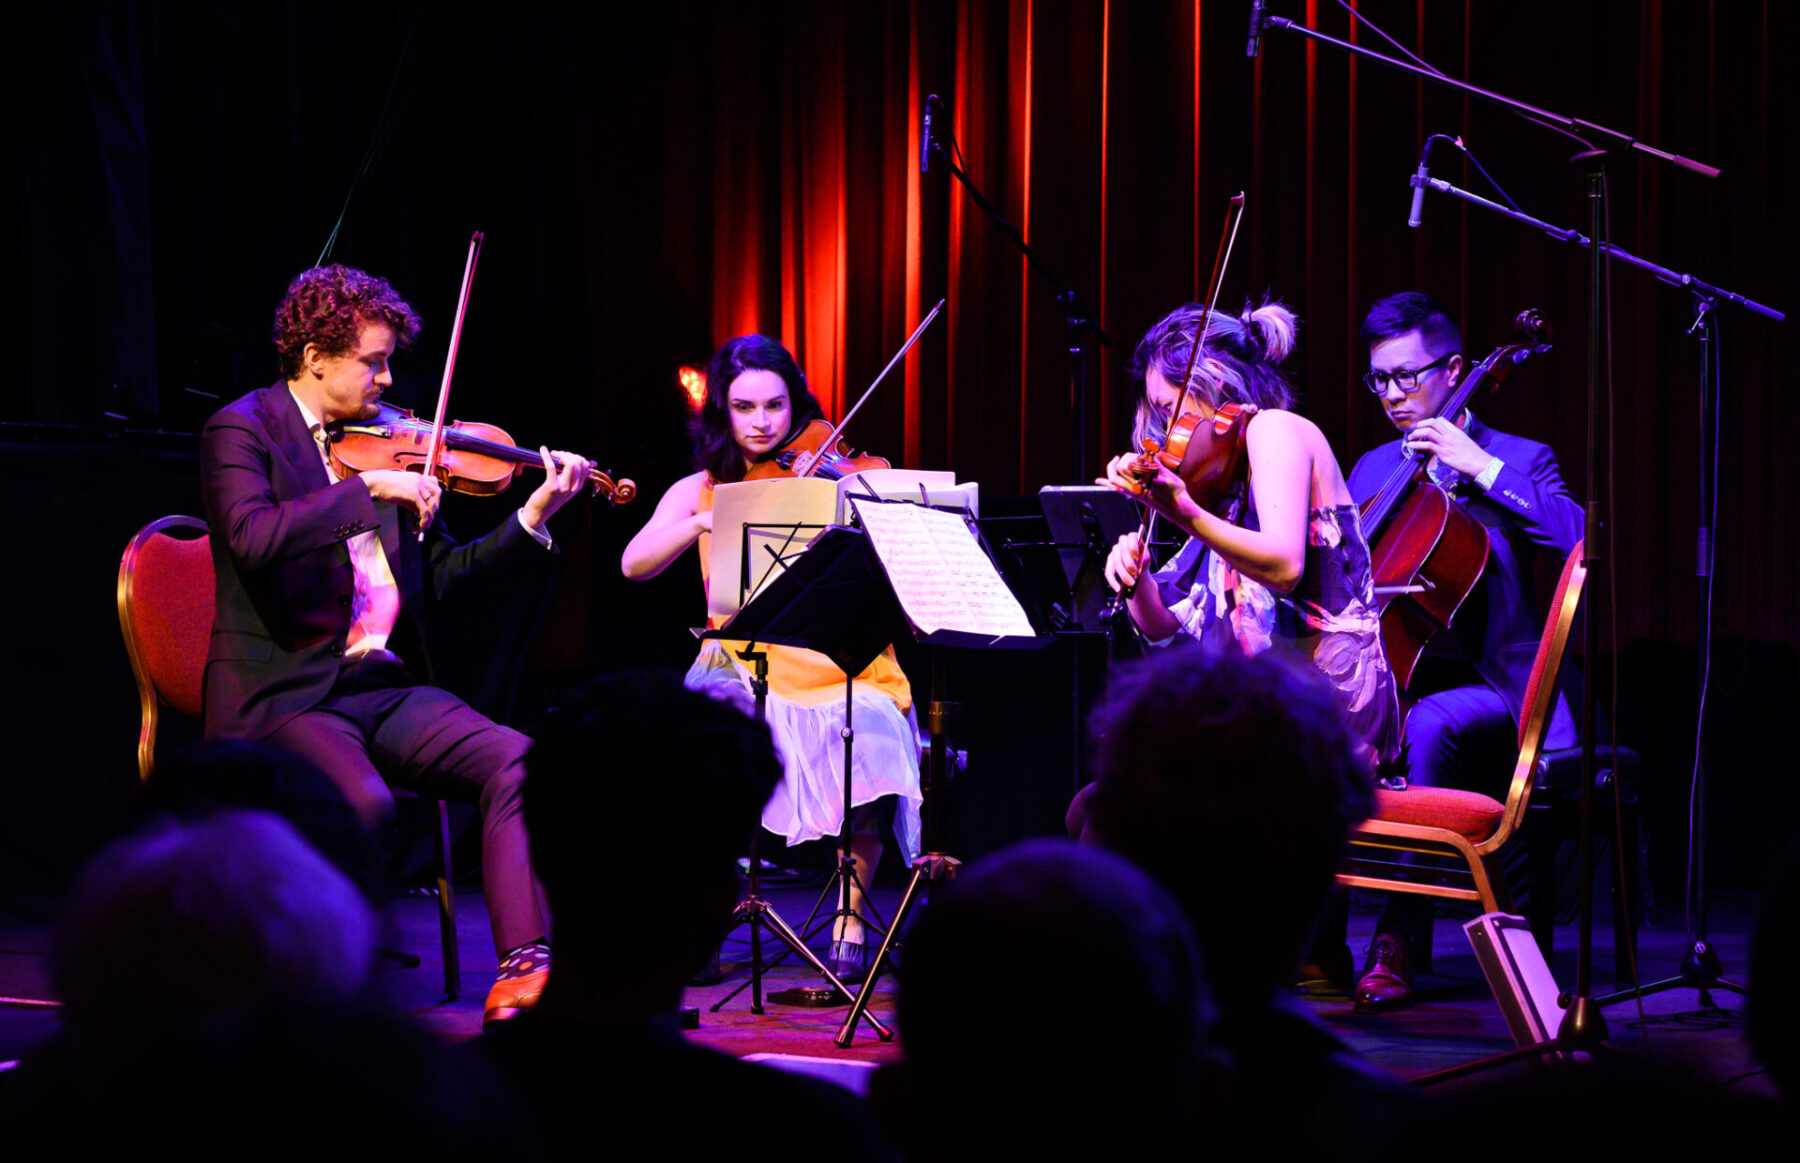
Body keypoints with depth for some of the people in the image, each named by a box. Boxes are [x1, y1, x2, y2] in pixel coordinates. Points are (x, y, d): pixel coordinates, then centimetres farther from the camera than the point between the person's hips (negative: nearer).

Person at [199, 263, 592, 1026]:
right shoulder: (242, 430, -3)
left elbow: (439, 576, 15)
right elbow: (253, 538, -24)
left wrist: (535, 517, 5)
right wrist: (371, 489, -23)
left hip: (384, 686, 6)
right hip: (284, 696, -6)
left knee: (515, 761, -17)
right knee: (362, 802, -33)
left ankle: (523, 969, -23)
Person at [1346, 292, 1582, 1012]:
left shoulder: (1520, 461, 4)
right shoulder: (1374, 470, 19)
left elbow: (1573, 535, -16)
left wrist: (1481, 467, -20)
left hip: (1486, 685, -5)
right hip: (1386, 672, 5)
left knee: (1428, 724, -38)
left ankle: (1402, 935, -32)